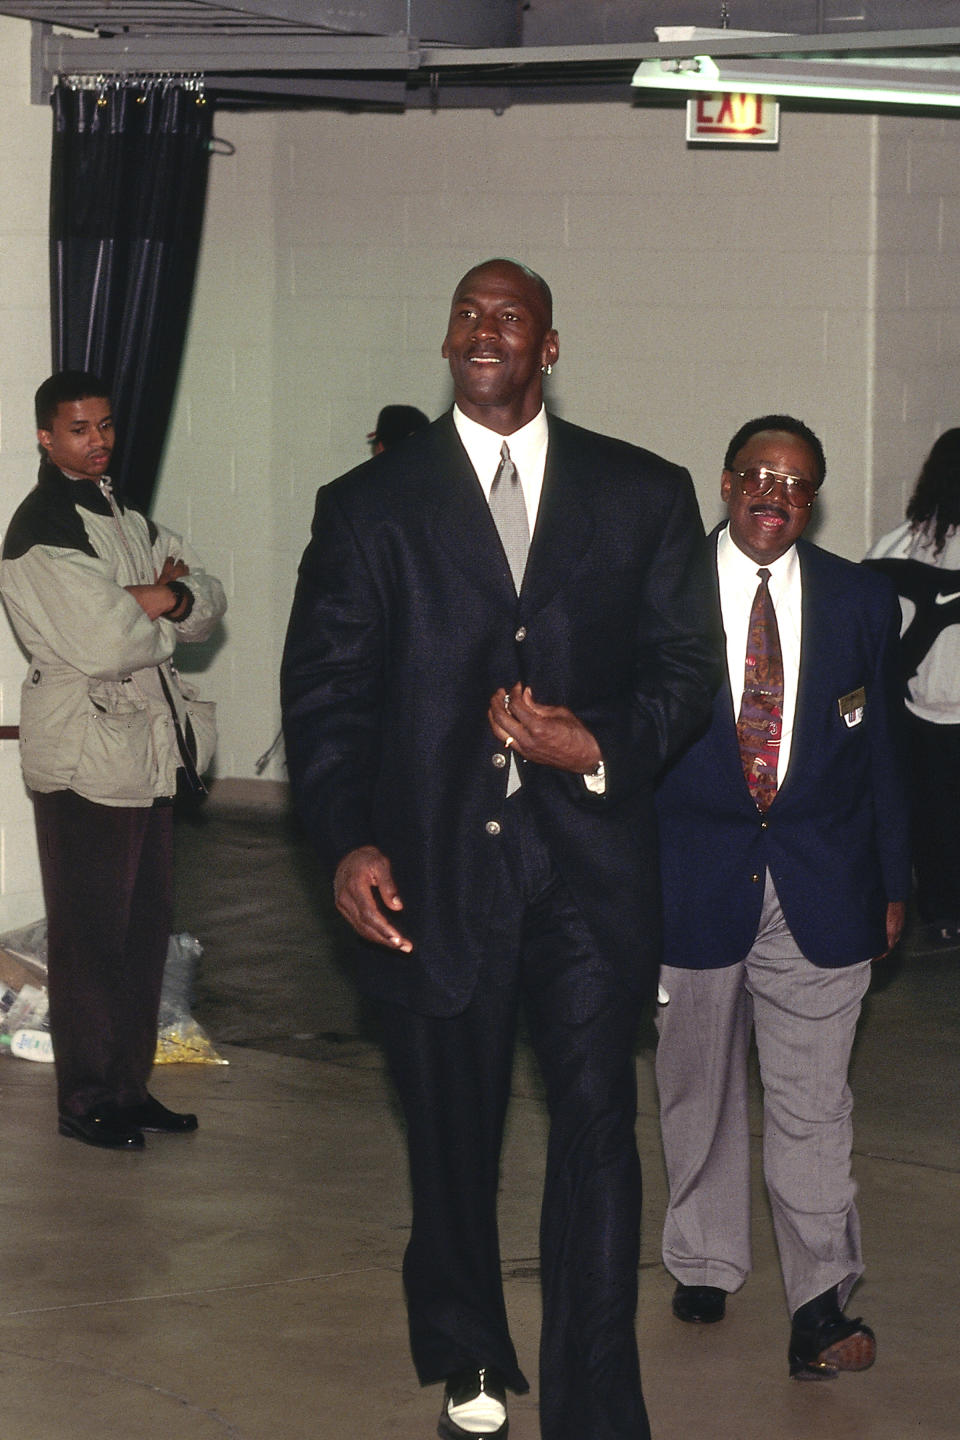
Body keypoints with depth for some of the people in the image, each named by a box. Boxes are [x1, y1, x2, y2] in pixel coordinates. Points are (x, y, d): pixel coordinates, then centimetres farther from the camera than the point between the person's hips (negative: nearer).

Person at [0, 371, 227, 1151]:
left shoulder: (124, 517, 16)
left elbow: (210, 601, 10)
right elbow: (102, 643, -22)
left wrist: (168, 600, -11)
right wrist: (166, 604, -5)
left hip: (148, 748, 8)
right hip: (85, 756, -8)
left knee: (147, 926, 13)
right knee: (91, 934, -1)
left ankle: (130, 1087, 22)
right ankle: (86, 1101, 8)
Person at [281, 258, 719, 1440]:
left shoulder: (644, 497, 7)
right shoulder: (367, 507, 6)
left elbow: (684, 665, 7)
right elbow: (323, 690, 2)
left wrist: (599, 744, -12)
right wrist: (347, 842, -12)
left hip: (587, 862, 0)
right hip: (435, 865, 1)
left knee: (597, 1123, -9)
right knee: (451, 1134, 11)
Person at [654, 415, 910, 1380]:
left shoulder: (860, 601, 4)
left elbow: (880, 748, 9)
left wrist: (892, 882, 9)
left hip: (821, 888, 0)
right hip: (695, 880, 0)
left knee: (812, 1102, -3)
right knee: (697, 1091, 13)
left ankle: (820, 1306, 0)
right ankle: (705, 1263, 30)